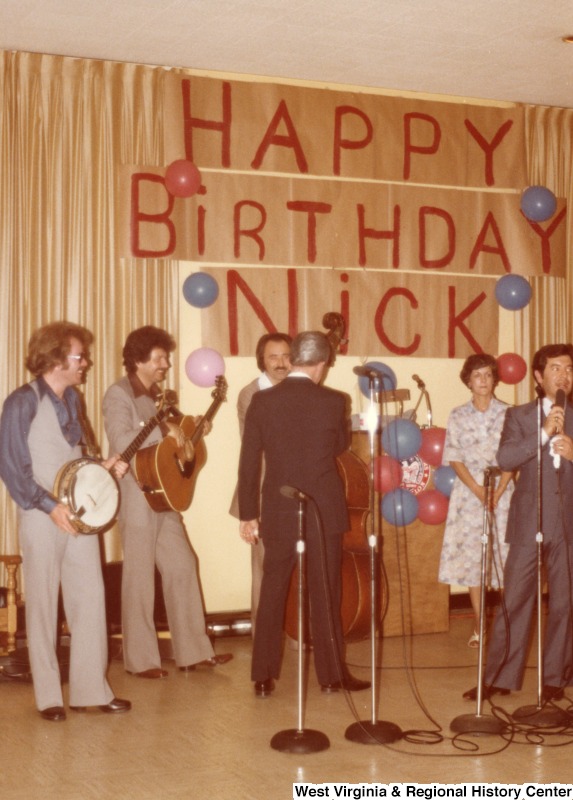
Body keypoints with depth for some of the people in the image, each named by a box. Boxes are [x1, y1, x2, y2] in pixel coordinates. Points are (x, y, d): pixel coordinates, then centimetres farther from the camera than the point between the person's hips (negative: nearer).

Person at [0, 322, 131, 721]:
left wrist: (102, 467, 3)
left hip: (81, 515, 7)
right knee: (44, 605, 2)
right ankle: (49, 696, 12)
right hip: (42, 519, -7)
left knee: (91, 598, 5)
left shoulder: (71, 399, 12)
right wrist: (50, 506, -17)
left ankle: (92, 689, 14)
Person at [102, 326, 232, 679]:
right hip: (136, 498, -9)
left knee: (183, 567, 9)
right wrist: (165, 430, -25)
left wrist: (188, 431, 6)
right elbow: (121, 441, -26)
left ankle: (193, 651, 16)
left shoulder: (156, 394, 15)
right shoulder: (119, 394, -11)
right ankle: (141, 659, 10)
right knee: (140, 577, 0)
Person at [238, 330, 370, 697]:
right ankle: (332, 674, 17)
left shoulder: (262, 401, -5)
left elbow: (249, 462, -3)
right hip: (324, 512, -1)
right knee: (326, 595, 9)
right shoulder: (333, 402, -8)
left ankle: (263, 677, 13)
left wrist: (248, 514, 5)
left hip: (278, 513, 1)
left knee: (272, 594, 10)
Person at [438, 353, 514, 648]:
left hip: (501, 492, -1)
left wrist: (497, 492, -13)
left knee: (504, 555, -5)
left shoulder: (507, 414, 1)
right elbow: (454, 459, 1)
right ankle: (478, 626, 9)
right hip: (468, 493, 1)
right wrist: (479, 490, -12)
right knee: (471, 557, 1)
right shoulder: (458, 416, 4)